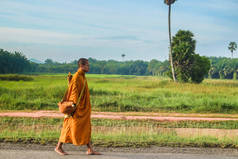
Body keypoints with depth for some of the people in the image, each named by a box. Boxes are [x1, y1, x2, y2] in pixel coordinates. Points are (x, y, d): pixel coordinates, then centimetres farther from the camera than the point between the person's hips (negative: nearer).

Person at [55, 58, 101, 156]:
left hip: (84, 108, 9)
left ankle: (90, 149, 9)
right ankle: (58, 147, 10)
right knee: (71, 127, -2)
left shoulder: (83, 77, 14)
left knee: (86, 128, 7)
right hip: (77, 107, -9)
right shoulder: (76, 77, -14)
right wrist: (75, 106, -25)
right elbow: (74, 92, -20)